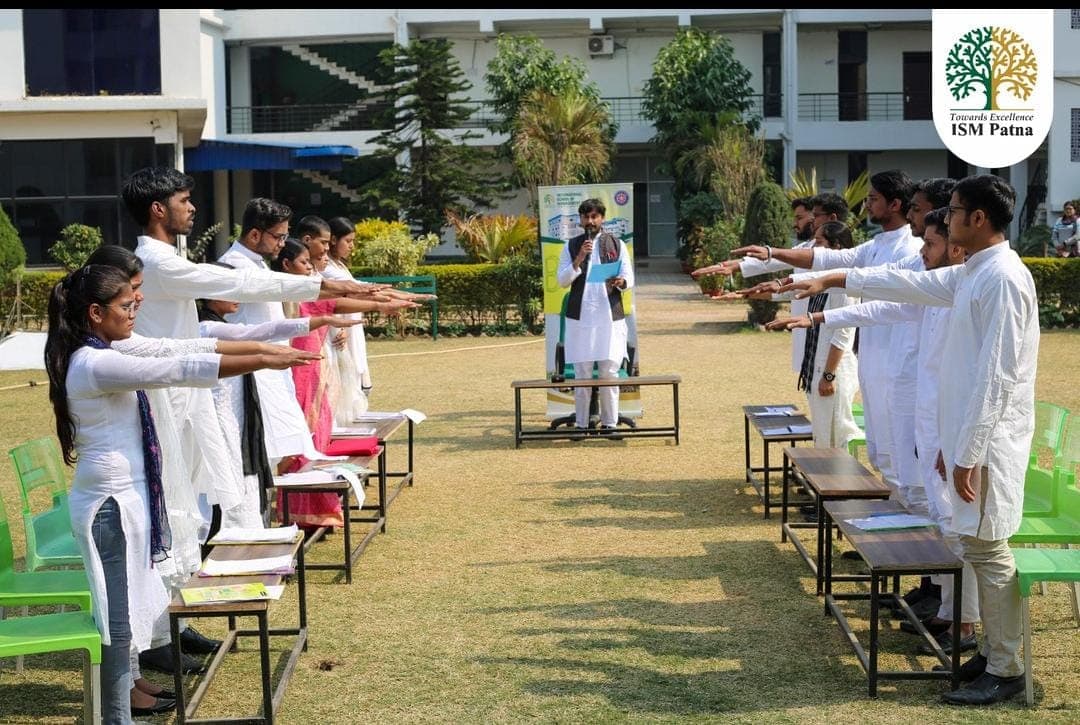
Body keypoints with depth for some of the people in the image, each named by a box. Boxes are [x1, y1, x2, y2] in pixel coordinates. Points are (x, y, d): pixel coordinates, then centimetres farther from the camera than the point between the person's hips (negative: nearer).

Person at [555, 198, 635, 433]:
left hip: (610, 317, 0)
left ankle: (609, 423, 6)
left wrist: (620, 282, -18)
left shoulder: (617, 245, 10)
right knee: (582, 373, 0)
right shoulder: (571, 246, 9)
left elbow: (629, 278, 6)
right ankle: (581, 424, 4)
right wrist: (579, 260, -12)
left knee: (609, 372, -1)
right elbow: (562, 280, 3)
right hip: (580, 317, 0)